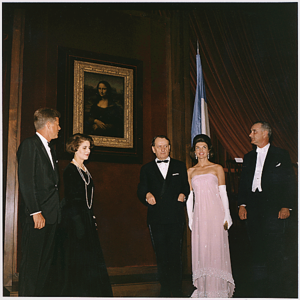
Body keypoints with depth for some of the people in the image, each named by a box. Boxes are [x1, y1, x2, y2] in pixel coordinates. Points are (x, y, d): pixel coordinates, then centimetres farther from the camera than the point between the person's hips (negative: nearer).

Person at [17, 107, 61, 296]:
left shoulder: (49, 148, 20)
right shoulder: (30, 145, -7)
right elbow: (26, 182, -14)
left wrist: (56, 211, 12)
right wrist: (36, 213, -18)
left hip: (51, 215, 9)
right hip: (36, 216, -8)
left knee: (47, 262, 11)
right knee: (32, 262, -4)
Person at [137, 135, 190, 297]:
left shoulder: (180, 166, 12)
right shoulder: (146, 169, 12)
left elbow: (187, 186, 12)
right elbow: (141, 191, 8)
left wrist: (183, 194, -9)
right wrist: (147, 195, -14)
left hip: (176, 218, 0)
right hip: (156, 220, 1)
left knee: (175, 256, 1)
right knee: (161, 257, 7)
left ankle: (177, 290, 14)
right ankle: (165, 290, 18)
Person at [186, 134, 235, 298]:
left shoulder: (217, 168, 4)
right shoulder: (190, 171, 11)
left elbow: (223, 193, 2)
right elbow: (190, 197, 11)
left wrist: (226, 217, -3)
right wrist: (190, 219, 7)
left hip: (216, 214, -2)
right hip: (199, 215, 2)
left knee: (217, 249, -2)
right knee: (201, 250, 3)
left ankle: (218, 289, 9)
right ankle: (203, 289, 13)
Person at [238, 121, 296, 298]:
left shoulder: (281, 155, 4)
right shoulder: (249, 157, 17)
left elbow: (290, 183, 0)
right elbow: (243, 182, 16)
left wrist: (286, 206, -8)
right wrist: (242, 204, 4)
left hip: (274, 210, -5)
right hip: (253, 210, 5)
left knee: (275, 253, -5)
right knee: (257, 254, 8)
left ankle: (276, 293, 5)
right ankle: (259, 293, 16)